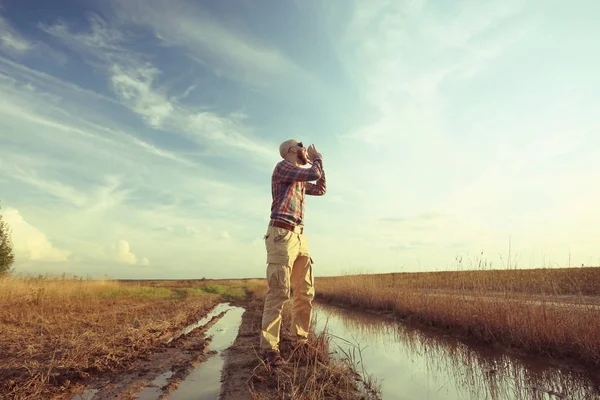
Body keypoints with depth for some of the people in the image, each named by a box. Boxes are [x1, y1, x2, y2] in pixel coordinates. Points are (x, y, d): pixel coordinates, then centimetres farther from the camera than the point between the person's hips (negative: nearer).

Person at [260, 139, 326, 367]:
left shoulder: (300, 179, 26)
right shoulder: (283, 167, 0)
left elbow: (321, 189, 29)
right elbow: (313, 174, -10)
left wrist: (316, 161, 25)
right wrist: (317, 159, 10)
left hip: (299, 236, 9)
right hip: (282, 234, -9)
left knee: (305, 292, 6)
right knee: (279, 291, -13)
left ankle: (300, 339, 15)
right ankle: (269, 347, -9)